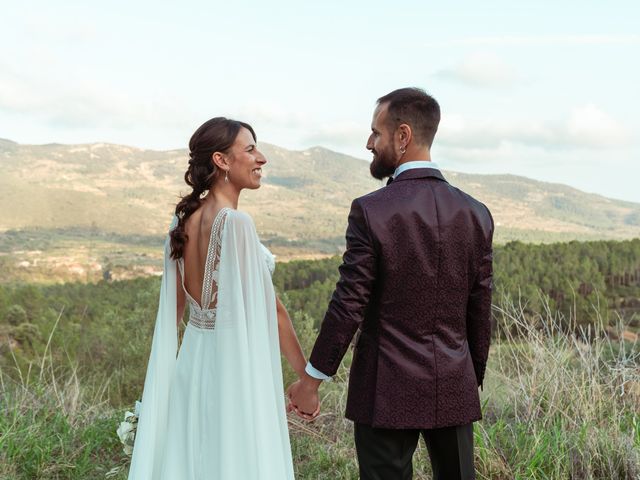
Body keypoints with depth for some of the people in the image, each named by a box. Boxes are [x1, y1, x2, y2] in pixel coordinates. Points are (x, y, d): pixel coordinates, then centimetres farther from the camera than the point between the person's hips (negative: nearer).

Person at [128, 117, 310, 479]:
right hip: (237, 367, -8)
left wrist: (166, 372, 22)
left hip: (193, 358, 8)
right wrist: (307, 374, -6)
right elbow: (269, 308, -16)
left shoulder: (184, 219, 4)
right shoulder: (235, 222, -19)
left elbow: (174, 304, 12)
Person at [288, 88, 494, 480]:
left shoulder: (371, 211, -14)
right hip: (454, 391, 4)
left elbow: (348, 308, -13)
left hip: (387, 393, -4)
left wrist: (311, 381, -2)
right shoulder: (476, 214, 0)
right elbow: (480, 313, 5)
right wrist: (474, 382, 17)